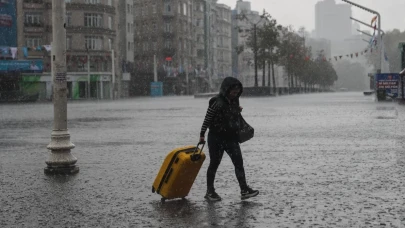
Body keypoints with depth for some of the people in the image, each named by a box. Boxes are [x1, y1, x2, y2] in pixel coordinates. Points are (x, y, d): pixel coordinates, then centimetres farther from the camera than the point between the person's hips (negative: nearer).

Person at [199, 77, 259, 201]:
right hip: (216, 138, -5)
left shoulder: (235, 101, 6)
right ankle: (210, 191, 17)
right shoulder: (217, 102, -16)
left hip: (231, 138, 6)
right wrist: (202, 134, -11)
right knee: (214, 164, 5)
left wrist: (238, 110, 9)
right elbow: (207, 119, -11)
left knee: (239, 163, -5)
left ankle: (244, 190, -5)